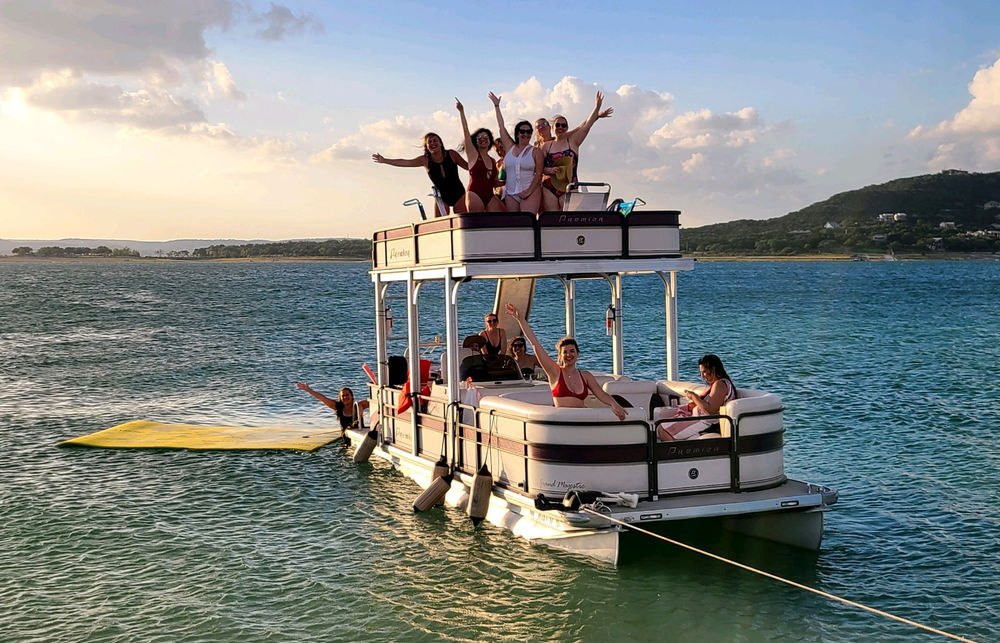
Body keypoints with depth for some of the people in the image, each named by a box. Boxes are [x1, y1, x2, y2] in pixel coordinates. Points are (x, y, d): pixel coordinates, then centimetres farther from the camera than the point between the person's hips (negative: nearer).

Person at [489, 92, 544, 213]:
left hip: (530, 193, -4)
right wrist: (496, 106, 23)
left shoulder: (535, 152, 2)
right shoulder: (510, 147, 12)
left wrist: (529, 192, -13)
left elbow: (538, 174, -3)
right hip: (511, 194, 4)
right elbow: (501, 127, 18)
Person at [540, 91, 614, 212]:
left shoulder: (573, 141, 7)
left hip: (568, 188, -1)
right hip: (549, 188, 1)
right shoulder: (546, 146, 9)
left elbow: (586, 125, -1)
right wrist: (548, 170, -10)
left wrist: (597, 109, -11)